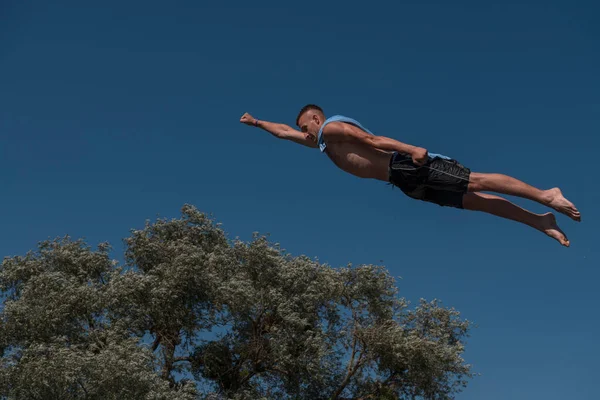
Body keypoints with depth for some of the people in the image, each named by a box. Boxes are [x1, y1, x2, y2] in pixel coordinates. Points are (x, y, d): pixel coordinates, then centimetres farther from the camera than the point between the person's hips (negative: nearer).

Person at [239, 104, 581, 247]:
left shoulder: (331, 127, -2)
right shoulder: (320, 141, 26)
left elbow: (371, 139, -14)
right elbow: (285, 133, 40)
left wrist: (412, 149, -23)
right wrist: (257, 122, 42)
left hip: (408, 166, -8)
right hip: (406, 181, 8)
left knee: (474, 182, -17)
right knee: (474, 200, 1)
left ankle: (545, 195, -21)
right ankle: (540, 221, -3)